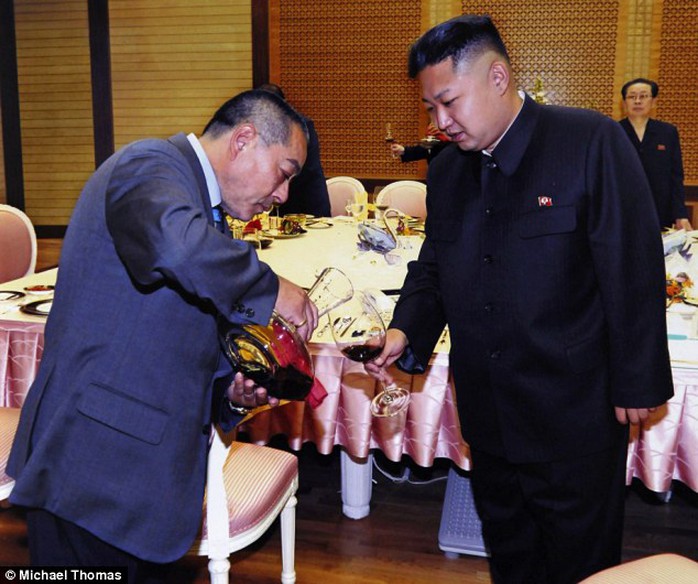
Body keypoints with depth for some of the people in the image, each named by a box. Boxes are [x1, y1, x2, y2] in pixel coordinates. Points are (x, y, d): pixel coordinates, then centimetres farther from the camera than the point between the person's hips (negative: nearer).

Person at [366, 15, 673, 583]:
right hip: (490, 417, 6)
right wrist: (408, 328, -5)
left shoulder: (592, 141, -14)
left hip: (574, 415, -5)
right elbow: (433, 267, 14)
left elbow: (634, 269, -14)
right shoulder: (446, 170, 6)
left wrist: (636, 384, -13)